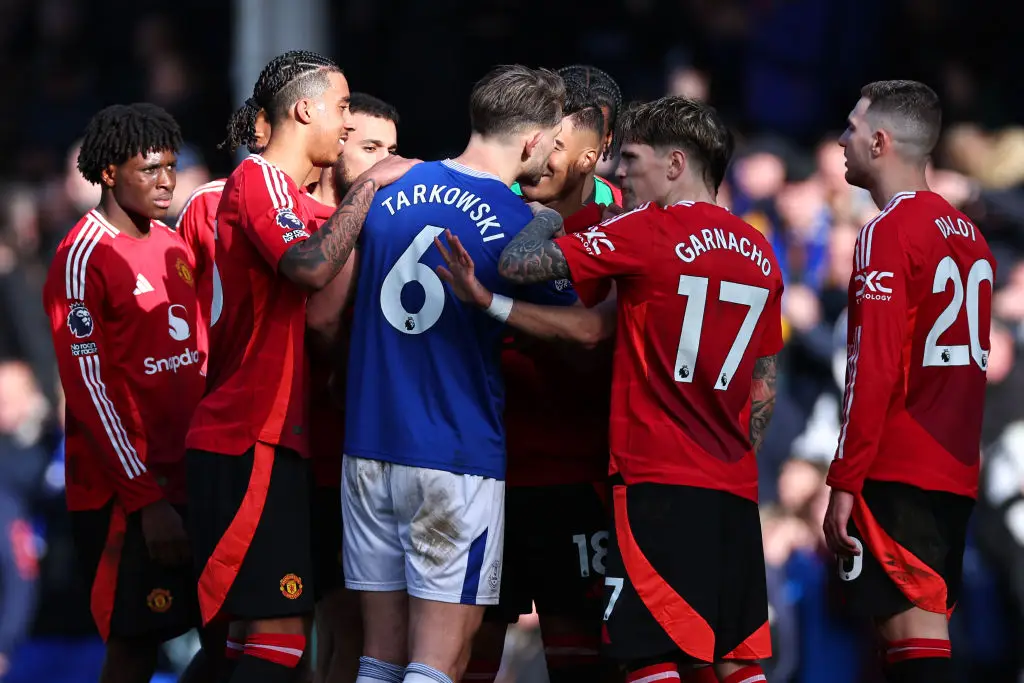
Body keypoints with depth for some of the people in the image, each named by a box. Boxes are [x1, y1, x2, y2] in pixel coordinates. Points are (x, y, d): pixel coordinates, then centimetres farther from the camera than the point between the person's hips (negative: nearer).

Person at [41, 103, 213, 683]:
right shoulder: (84, 258, -11)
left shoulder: (174, 248, 13)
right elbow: (88, 387, -15)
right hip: (125, 493, -8)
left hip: (187, 478, 8)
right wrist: (146, 498, -17)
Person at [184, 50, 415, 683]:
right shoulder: (259, 178, -9)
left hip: (275, 439, 10)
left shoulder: (279, 187, 22)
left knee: (278, 626, 8)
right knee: (281, 631, -15)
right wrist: (368, 187, -18)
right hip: (250, 442, -10)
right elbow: (310, 268, -28)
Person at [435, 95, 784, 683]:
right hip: (734, 491, 7)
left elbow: (520, 263, -8)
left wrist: (549, 216, 12)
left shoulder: (649, 232, -7)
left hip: (659, 481, -7)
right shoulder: (759, 253, 13)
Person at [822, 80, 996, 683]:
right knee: (926, 635, 12)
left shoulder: (889, 232, -10)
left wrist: (844, 482, -14)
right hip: (956, 471, 8)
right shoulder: (969, 233, 14)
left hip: (897, 475, -8)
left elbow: (872, 371, -16)